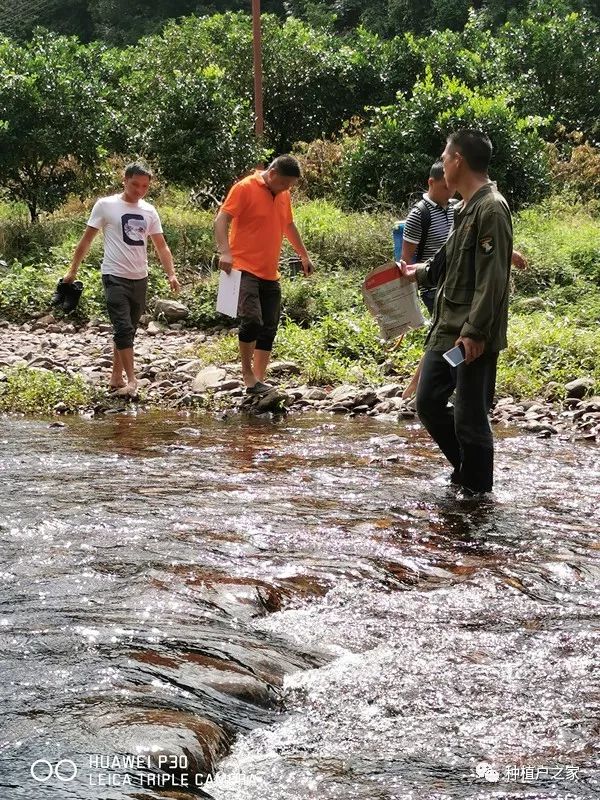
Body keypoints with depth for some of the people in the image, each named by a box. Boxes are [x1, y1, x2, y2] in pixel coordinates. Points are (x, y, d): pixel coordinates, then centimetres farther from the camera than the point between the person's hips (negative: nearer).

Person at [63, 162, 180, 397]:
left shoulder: (149, 211, 9)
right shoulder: (106, 205, -4)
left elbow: (161, 246, 12)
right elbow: (86, 240, 0)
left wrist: (171, 274, 1)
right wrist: (72, 271, -1)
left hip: (140, 280, 5)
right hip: (115, 277, -5)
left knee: (127, 330, 11)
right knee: (124, 329, -14)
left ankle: (116, 377, 20)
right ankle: (131, 381, -13)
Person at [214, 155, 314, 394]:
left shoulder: (283, 195, 15)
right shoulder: (245, 188, -8)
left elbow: (289, 226, 30)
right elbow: (222, 219, -14)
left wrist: (303, 255, 33)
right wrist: (225, 251, -28)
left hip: (270, 274, 8)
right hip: (244, 269, -8)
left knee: (269, 329, 6)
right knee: (252, 320, -21)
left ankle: (259, 381, 12)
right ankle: (247, 373, -5)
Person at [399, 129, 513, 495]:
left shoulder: (491, 209, -16)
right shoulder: (467, 207, 13)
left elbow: (492, 278, -21)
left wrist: (475, 332, -24)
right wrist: (422, 272, 37)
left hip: (474, 337, -10)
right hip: (446, 329, 10)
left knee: (470, 417, -1)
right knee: (428, 403, 14)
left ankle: (477, 492, 14)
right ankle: (467, 469, 29)